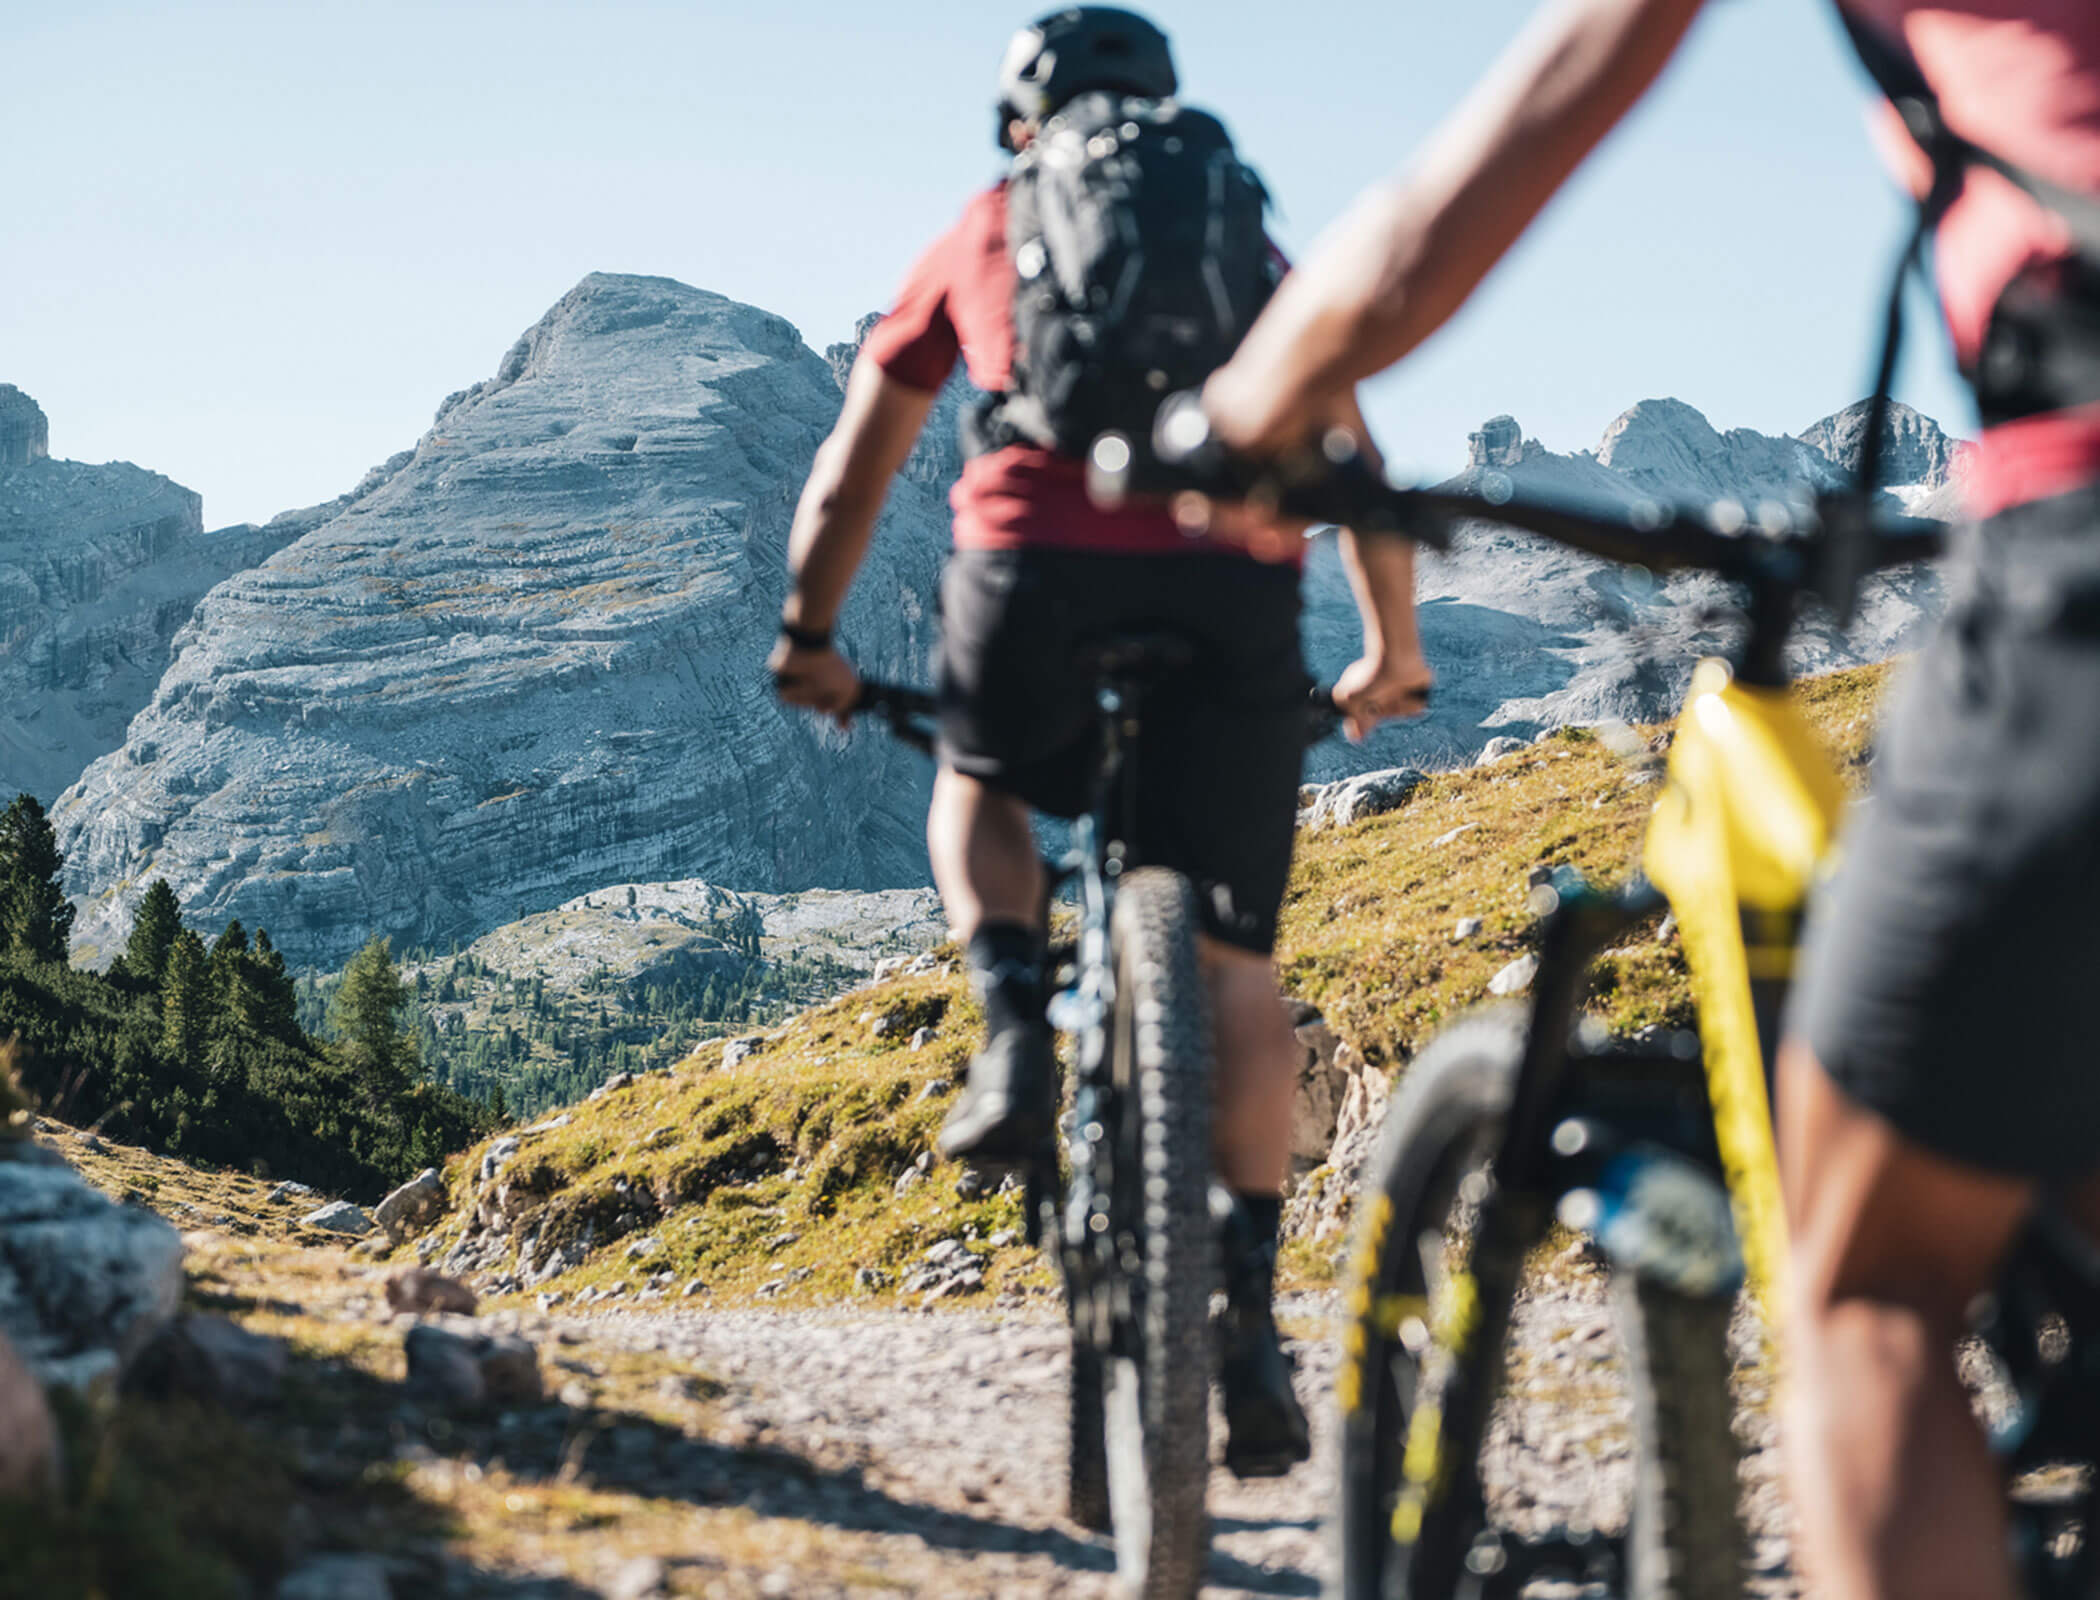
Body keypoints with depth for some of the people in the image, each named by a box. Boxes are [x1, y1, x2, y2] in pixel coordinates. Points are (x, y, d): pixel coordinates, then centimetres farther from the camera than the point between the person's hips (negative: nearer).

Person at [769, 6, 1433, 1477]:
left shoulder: (981, 234, 26)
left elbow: (850, 476, 30)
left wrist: (810, 642, 43)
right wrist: (1393, 655, 43)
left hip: (1036, 560, -1)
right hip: (1233, 581, 1)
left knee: (978, 790, 32)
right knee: (1233, 967, 10)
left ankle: (1018, 1025, 6)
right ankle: (1251, 1325, 6)